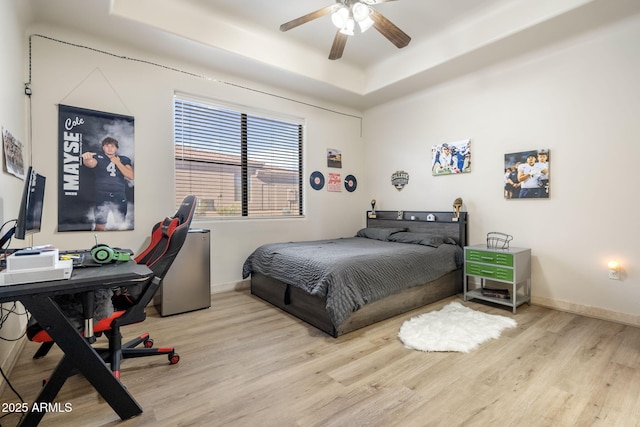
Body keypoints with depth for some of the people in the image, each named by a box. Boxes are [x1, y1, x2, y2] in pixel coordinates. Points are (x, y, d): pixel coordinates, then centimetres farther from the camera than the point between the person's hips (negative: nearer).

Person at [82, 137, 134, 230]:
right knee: (100, 226, -2)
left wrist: (117, 162, -6)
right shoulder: (99, 157, 4)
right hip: (101, 196, -1)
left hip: (120, 197, 2)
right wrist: (86, 159, -42)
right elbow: (91, 164, -20)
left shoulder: (124, 159, 9)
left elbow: (131, 176, -4)